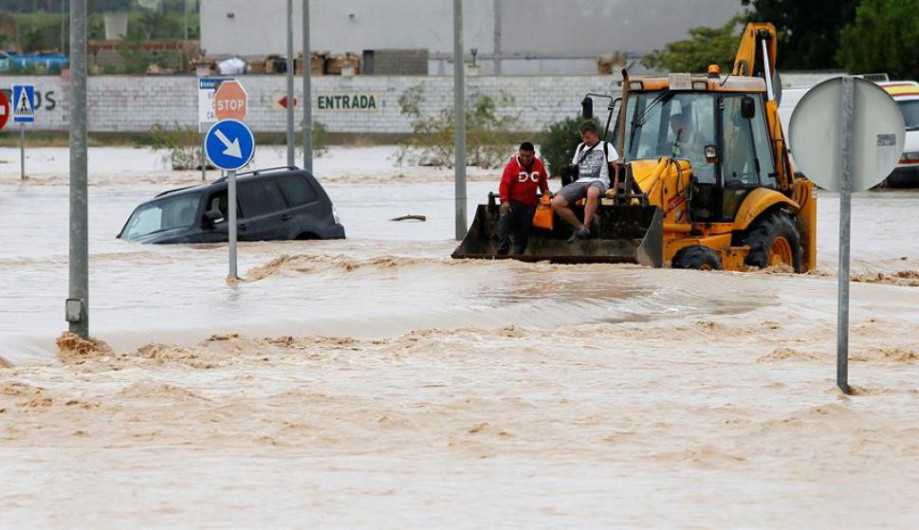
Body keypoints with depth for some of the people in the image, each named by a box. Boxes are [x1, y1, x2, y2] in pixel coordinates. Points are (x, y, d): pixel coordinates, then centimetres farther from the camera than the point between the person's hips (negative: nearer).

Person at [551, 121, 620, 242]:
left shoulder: (606, 147, 12)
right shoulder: (581, 148, 26)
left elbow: (616, 168, 6)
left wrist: (614, 189, -4)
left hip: (598, 181, -5)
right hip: (580, 182, 5)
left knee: (592, 192, -47)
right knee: (556, 203, -21)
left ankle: (585, 227, -37)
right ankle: (579, 227, -10)